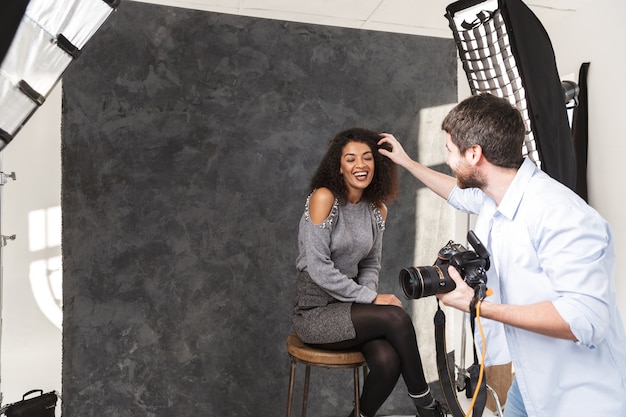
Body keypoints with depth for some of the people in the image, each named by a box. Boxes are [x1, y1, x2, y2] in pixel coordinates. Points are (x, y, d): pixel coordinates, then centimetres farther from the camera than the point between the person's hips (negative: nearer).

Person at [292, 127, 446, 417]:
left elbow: (370, 265, 12)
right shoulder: (324, 197, -15)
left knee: (387, 362, -22)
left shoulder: (377, 210, 4)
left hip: (348, 304, 5)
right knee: (396, 318, -23)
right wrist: (370, 298, -17)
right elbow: (318, 268, -19)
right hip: (314, 311, -5)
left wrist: (369, 295, -8)